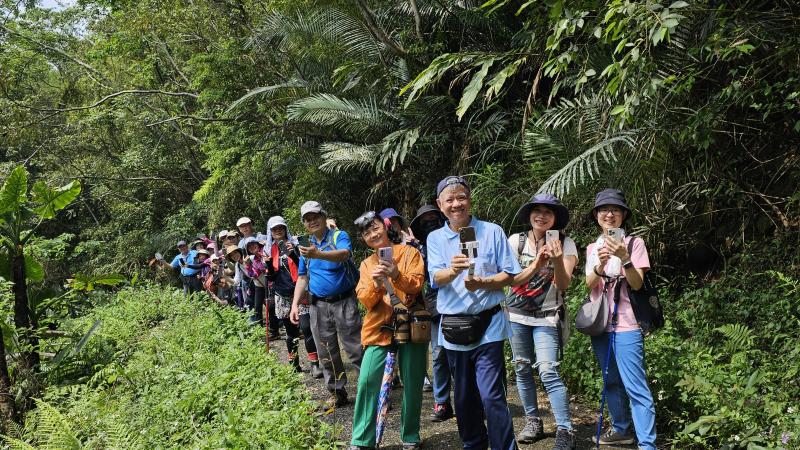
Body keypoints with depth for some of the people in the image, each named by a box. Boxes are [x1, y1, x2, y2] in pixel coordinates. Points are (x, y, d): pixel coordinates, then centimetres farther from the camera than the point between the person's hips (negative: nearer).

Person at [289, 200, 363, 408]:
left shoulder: (339, 236, -5)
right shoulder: (306, 246, 13)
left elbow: (344, 254, -28)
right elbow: (302, 278, 17)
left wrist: (319, 255, -45)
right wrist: (295, 305, 6)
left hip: (344, 301, -5)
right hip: (319, 305, 5)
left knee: (355, 348, -6)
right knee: (327, 353, 9)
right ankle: (337, 393, 19)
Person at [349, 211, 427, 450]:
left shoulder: (409, 253, 4)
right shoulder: (367, 264, 13)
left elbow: (417, 284, -8)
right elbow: (365, 300, 2)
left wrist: (397, 275, -26)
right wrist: (376, 284, -19)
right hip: (379, 327, 2)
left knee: (412, 384, 4)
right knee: (367, 381, -8)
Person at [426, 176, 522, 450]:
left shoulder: (492, 232, 0)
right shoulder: (435, 238, 6)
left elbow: (509, 275, -1)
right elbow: (436, 279, -9)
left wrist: (482, 283, -19)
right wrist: (454, 270, -31)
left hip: (488, 325, -3)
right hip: (453, 327, 3)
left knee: (491, 396, -10)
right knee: (464, 397, 15)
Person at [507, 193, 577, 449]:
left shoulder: (565, 244, -8)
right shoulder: (516, 241, -4)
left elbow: (563, 285, -16)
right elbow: (511, 280, -11)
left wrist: (557, 261, -35)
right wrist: (535, 266, -28)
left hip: (546, 317, -3)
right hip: (517, 315, 3)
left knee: (548, 372, -14)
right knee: (522, 368, 8)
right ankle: (533, 422, 23)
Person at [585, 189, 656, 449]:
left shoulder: (634, 243, -2)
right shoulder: (592, 248, 11)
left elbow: (637, 283, -10)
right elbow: (590, 284, -2)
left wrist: (624, 258, -28)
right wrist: (600, 265, -23)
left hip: (626, 325, -5)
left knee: (635, 386, -9)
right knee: (612, 382, 15)